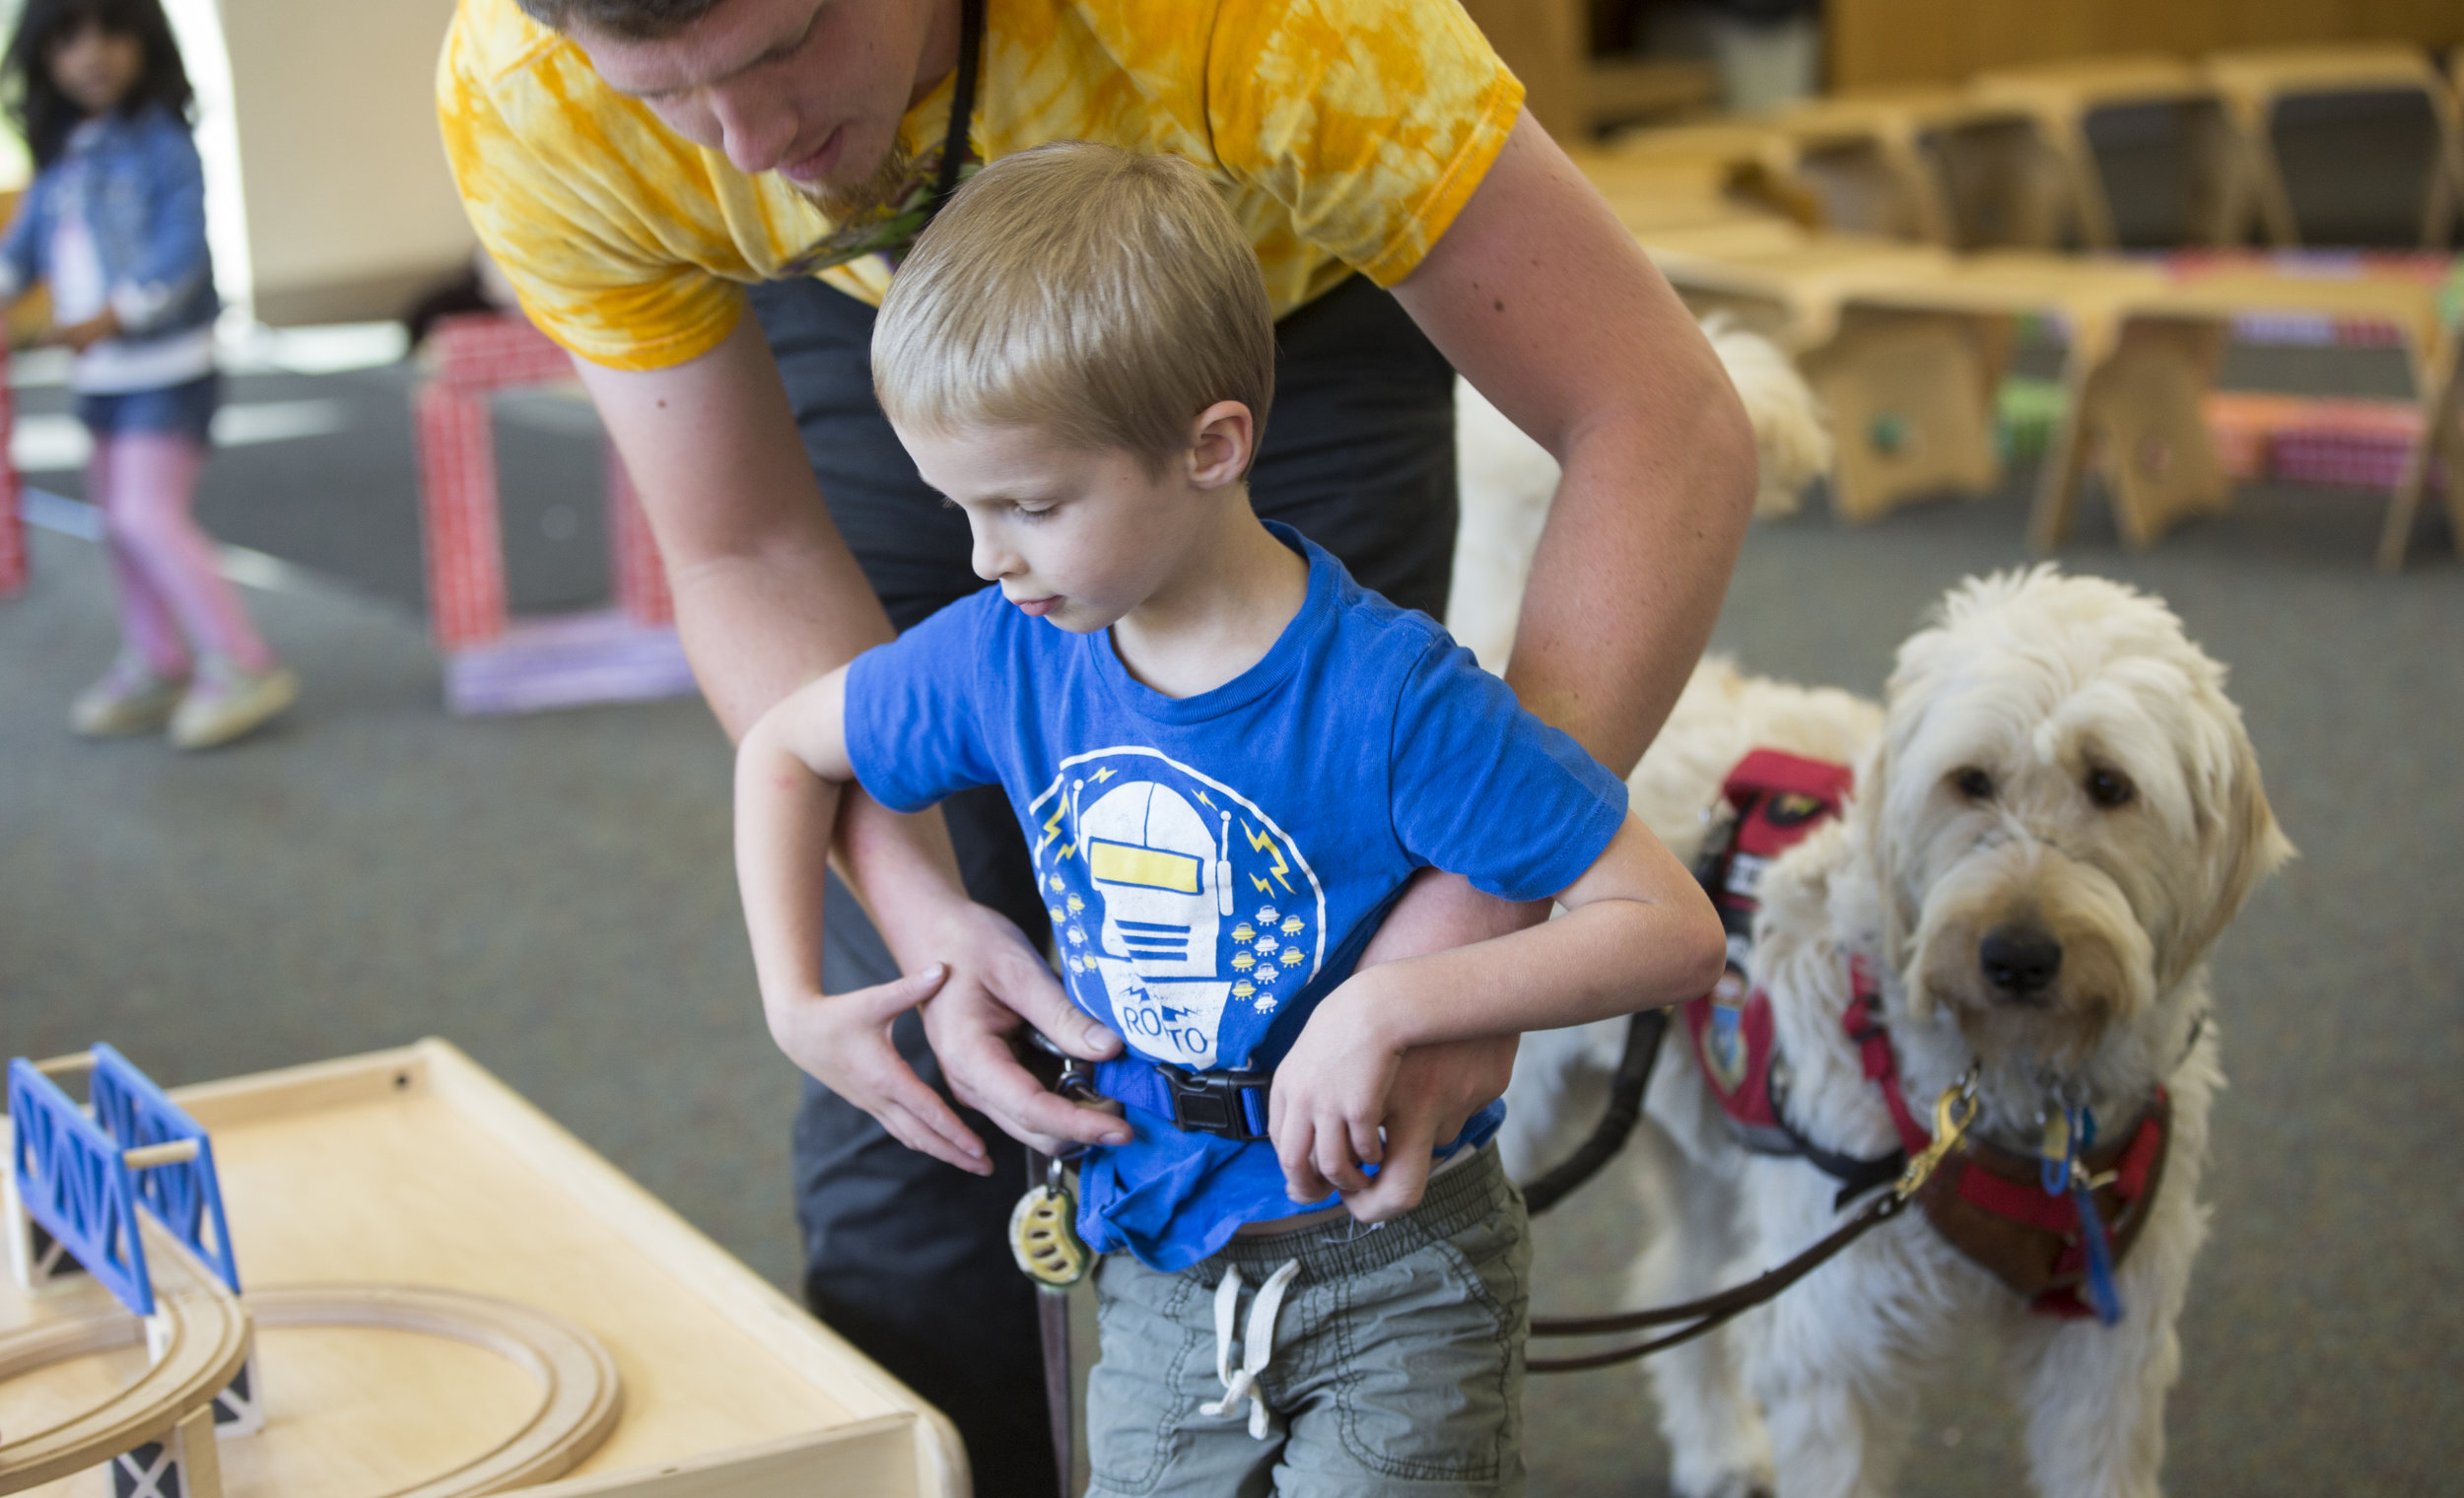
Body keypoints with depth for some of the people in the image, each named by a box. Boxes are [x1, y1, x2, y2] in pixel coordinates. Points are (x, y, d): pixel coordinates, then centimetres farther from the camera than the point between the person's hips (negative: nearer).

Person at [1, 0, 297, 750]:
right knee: (120, 517, 13)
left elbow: (181, 246, -19)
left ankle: (241, 665, -9)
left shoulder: (161, 145, -11)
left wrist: (113, 315, -29)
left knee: (149, 514, -16)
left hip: (167, 367, -8)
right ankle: (155, 669, 27)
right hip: (100, 376, 8)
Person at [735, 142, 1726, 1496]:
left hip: (1391, 1279, -5)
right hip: (1152, 1275, 5)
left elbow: (1671, 932, -22)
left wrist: (1389, 1005, -30)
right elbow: (783, 746, 13)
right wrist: (794, 1003, 3)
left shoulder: (1390, 694, -23)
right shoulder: (1002, 658, -7)